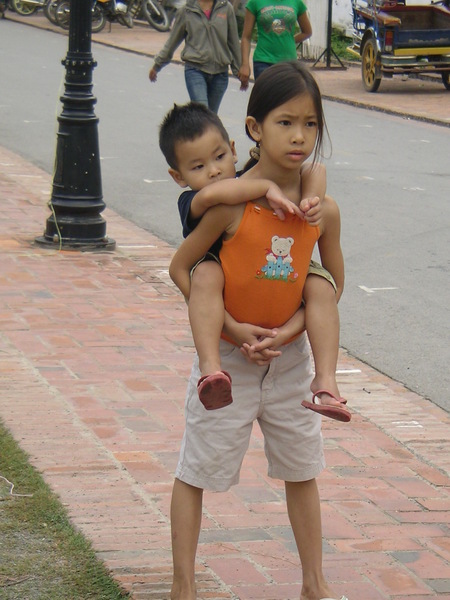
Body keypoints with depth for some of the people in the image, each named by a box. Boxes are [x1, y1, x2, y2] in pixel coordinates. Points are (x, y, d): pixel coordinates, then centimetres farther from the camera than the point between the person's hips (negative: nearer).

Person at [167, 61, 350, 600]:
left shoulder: (323, 210, -8)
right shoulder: (231, 202, -20)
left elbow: (332, 282, 5)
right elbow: (180, 267, -13)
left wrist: (288, 330, -10)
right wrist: (233, 329, -19)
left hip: (288, 355, 4)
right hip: (227, 355, -4)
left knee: (302, 469, 15)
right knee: (197, 470, 5)